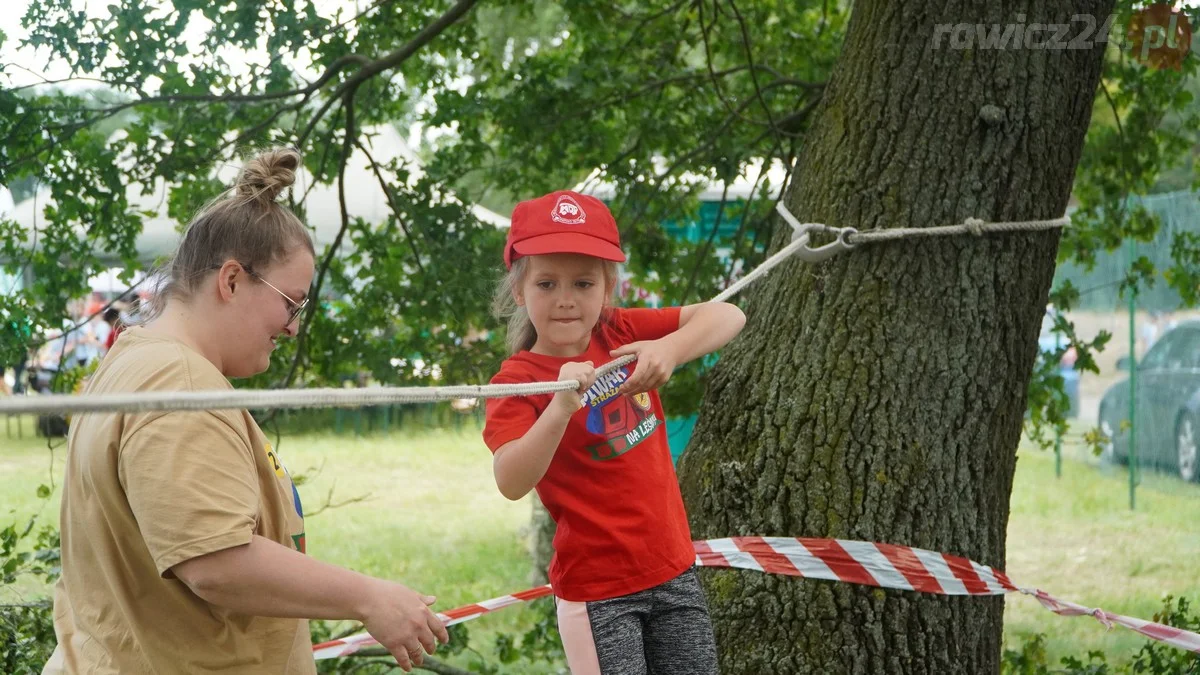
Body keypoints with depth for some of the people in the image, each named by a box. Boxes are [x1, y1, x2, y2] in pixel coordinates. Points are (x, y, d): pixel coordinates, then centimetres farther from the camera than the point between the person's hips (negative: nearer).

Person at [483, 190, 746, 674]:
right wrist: (561, 407, -43)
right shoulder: (518, 381, -13)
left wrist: (671, 348, -27)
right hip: (599, 589, -5)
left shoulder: (621, 334, 2)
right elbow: (511, 483, -28)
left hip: (674, 567, 5)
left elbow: (727, 317, -7)